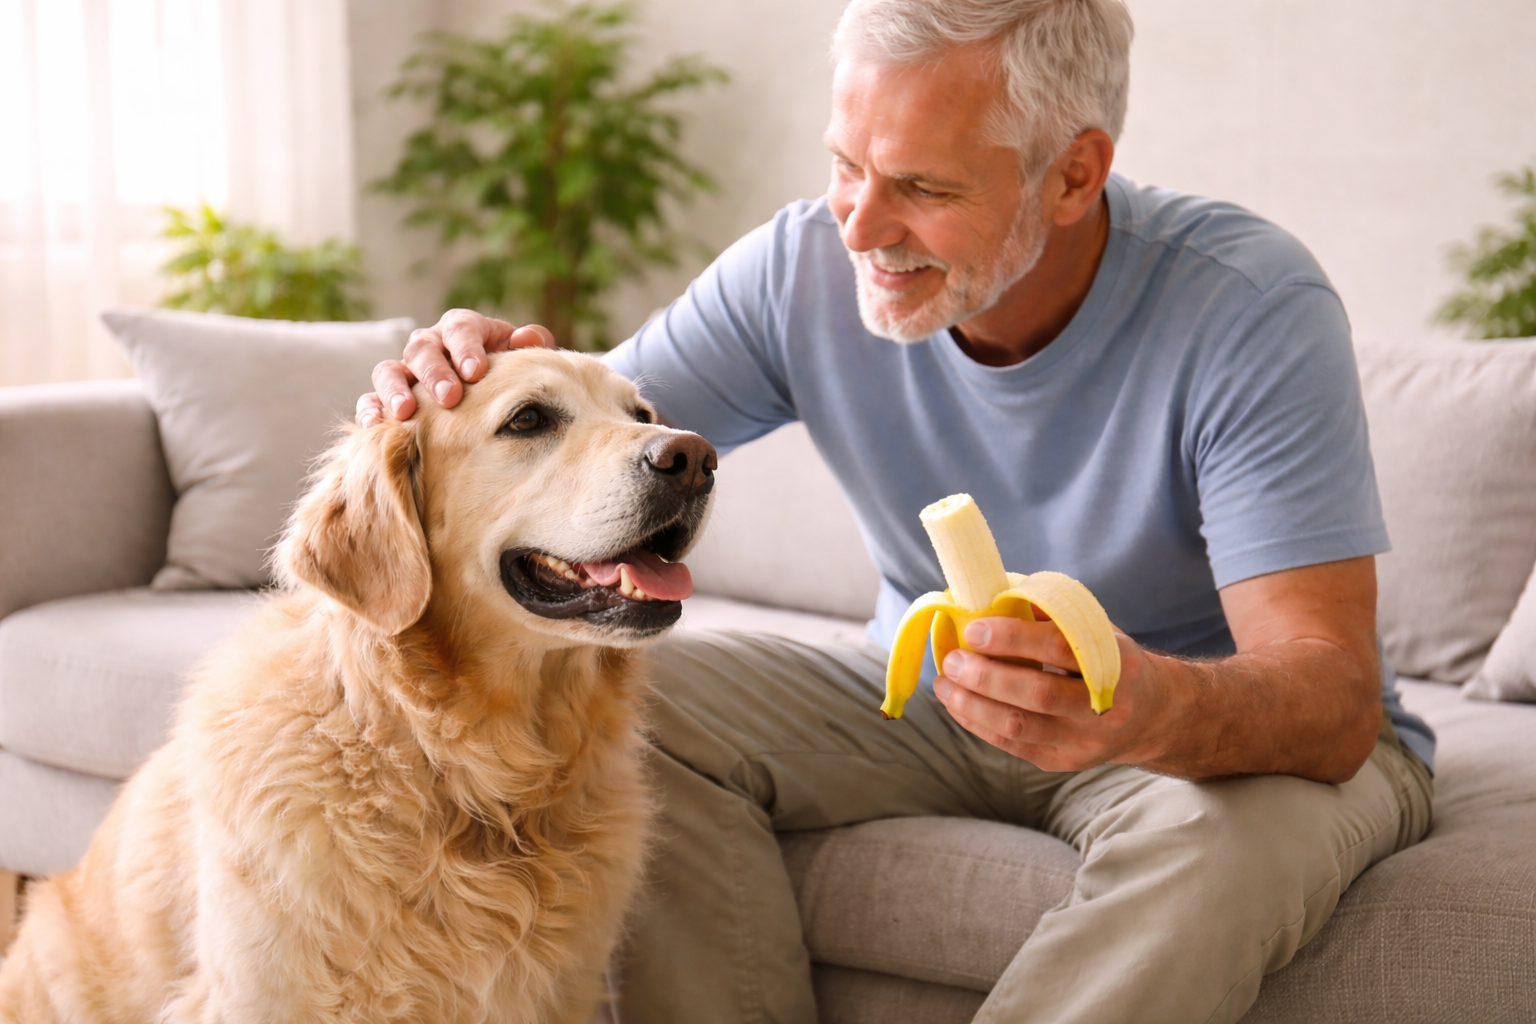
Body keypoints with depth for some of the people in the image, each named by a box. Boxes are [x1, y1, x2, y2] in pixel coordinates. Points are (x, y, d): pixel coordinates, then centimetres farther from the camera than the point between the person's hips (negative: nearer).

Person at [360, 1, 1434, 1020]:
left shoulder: (1248, 304, -26)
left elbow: (1335, 705, -32)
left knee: (1232, 833, -38)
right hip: (935, 703, 4)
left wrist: (1151, 709, -55)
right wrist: (482, 389, -33)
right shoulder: (806, 266, -13)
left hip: (1238, 725, -3)